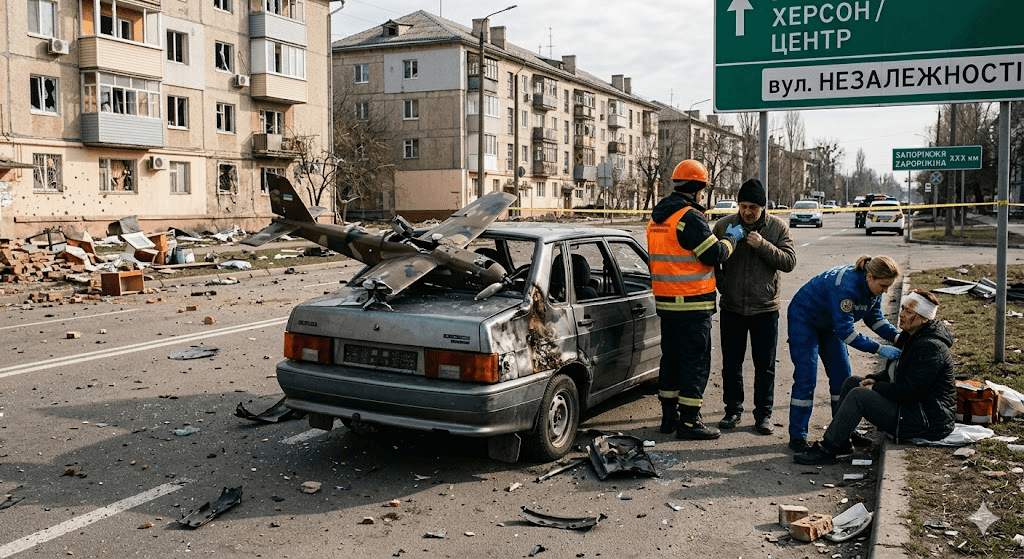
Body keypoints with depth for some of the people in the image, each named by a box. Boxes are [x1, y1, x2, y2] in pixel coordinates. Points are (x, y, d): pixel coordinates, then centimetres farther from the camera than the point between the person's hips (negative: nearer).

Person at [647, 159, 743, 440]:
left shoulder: (657, 217, 12)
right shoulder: (690, 218, -16)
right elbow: (714, 254, -16)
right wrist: (731, 238, 3)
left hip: (665, 301, 9)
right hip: (692, 304, -9)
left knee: (671, 357, 16)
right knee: (695, 361, -1)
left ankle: (669, 416, 23)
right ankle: (689, 422, 2)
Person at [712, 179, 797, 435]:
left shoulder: (778, 227, -3)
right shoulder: (724, 225, -2)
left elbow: (789, 261, -10)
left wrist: (763, 245, -22)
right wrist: (722, 285, -6)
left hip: (765, 308, -1)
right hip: (732, 307, 1)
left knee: (765, 365, 7)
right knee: (731, 363, 9)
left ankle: (763, 414, 19)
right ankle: (733, 410, 24)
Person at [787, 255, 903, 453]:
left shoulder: (872, 286, -12)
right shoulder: (846, 286, -38)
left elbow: (875, 318, 1)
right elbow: (846, 331, -35)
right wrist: (880, 349, -35)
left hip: (829, 324, 8)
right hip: (803, 319, -8)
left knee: (842, 377, 4)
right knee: (806, 378, -11)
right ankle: (797, 437, -5)